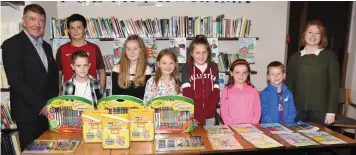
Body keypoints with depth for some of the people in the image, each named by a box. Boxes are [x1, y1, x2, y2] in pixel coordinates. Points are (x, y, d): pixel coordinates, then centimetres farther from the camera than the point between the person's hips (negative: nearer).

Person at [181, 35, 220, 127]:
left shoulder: (213, 67, 6)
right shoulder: (186, 68, -2)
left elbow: (216, 91, 1)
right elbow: (187, 93, -9)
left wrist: (206, 112, -11)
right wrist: (198, 113, -17)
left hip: (210, 115, 3)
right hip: (192, 115, -2)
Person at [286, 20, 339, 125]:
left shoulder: (329, 56, 1)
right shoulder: (294, 58, 7)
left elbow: (334, 84, -1)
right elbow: (289, 85, 8)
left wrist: (331, 111, -7)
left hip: (320, 110, -1)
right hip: (297, 110, 2)